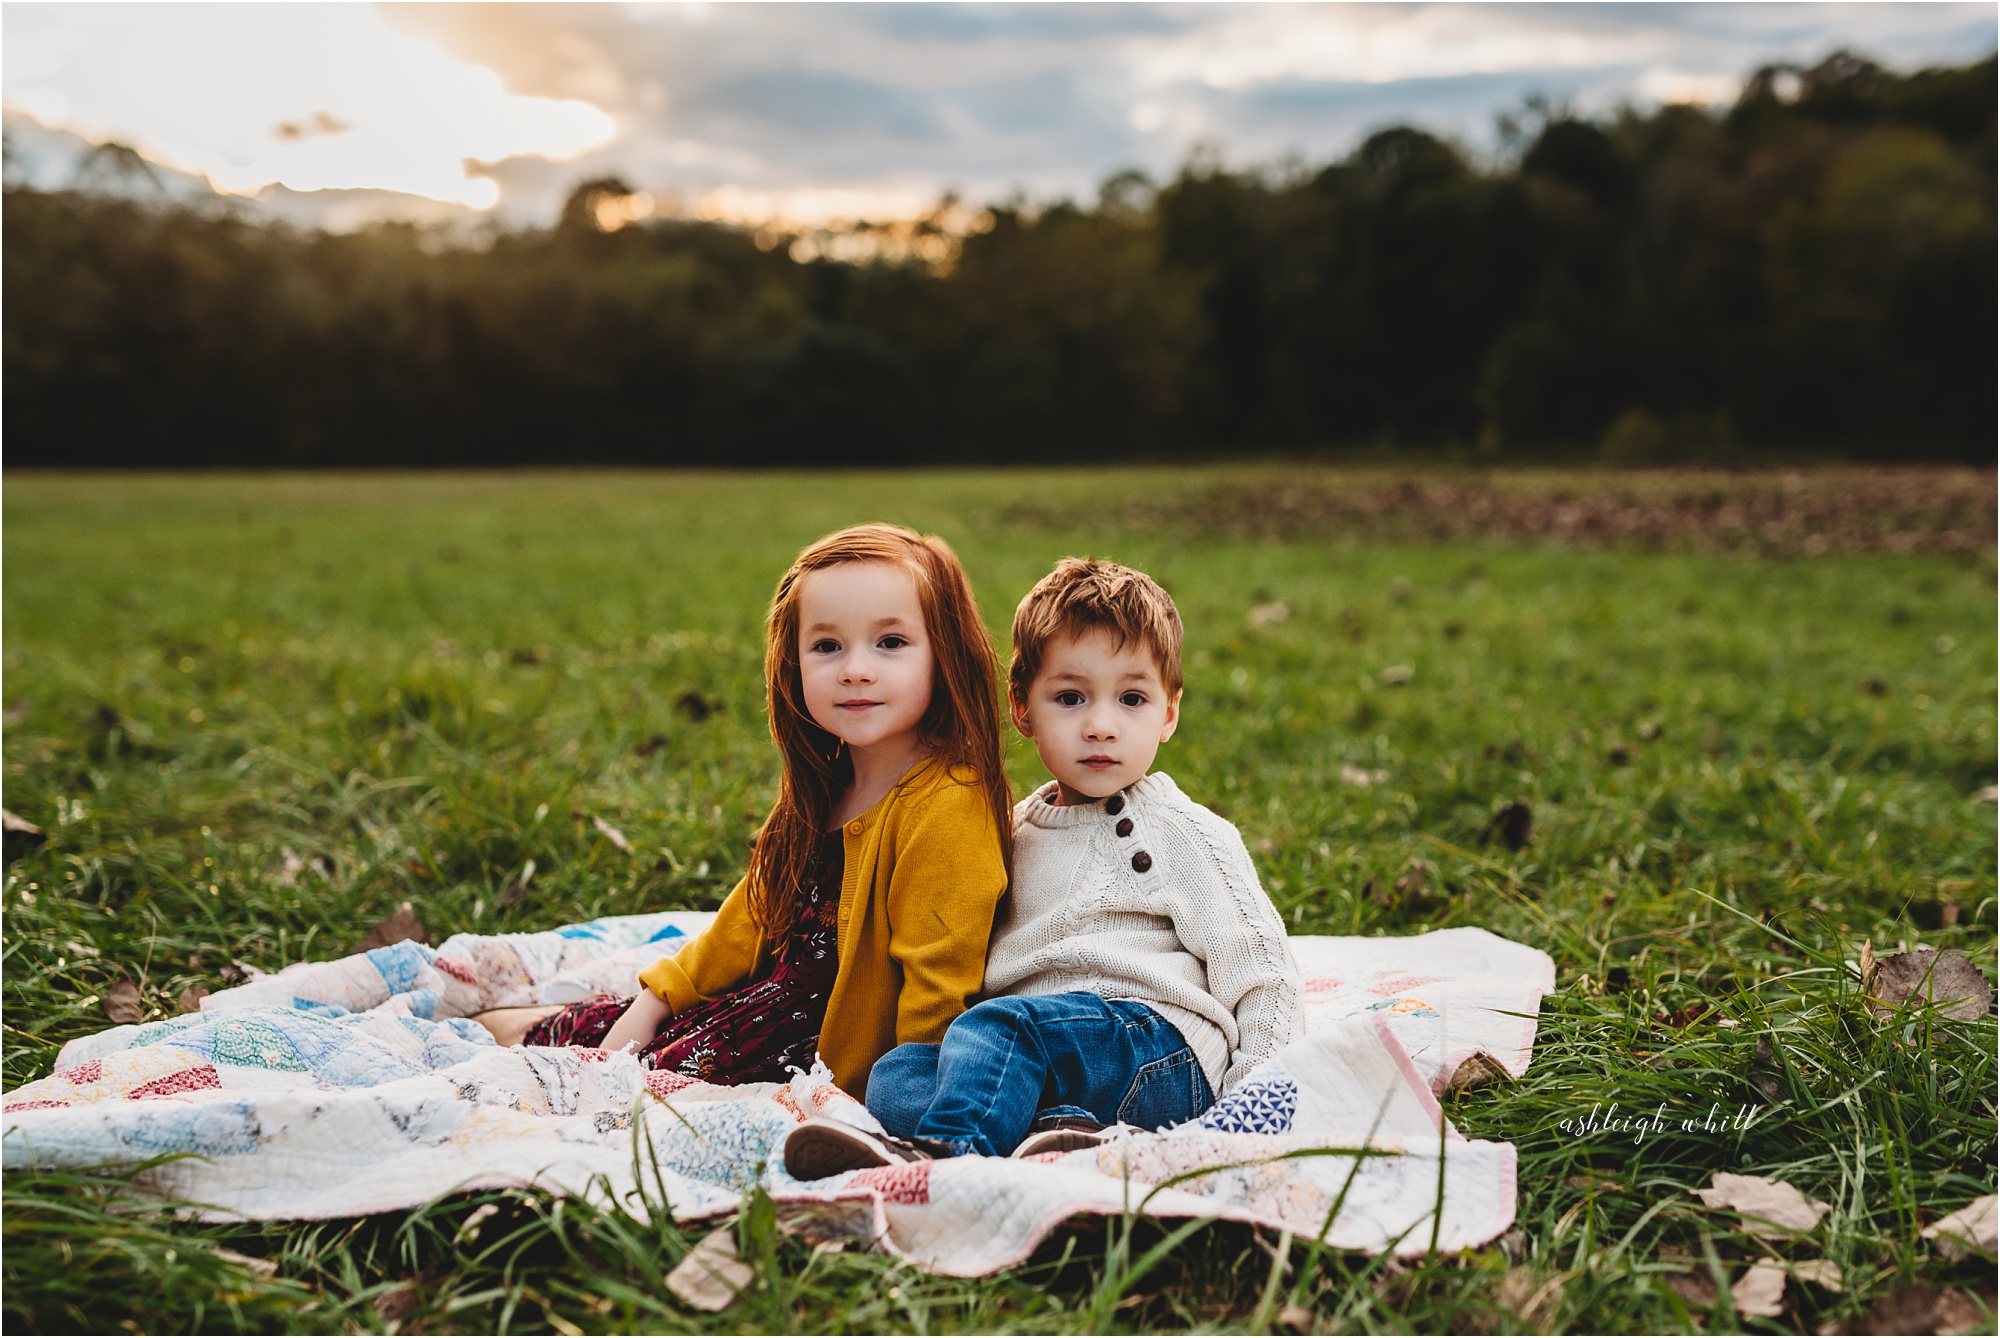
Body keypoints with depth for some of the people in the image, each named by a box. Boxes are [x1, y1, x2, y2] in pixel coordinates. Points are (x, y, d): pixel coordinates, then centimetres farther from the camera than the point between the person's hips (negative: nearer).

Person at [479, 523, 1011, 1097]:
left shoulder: (945, 809, -25)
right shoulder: (825, 787, 4)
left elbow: (935, 996, -24)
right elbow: (756, 915, 14)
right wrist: (655, 1000, 11)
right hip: (780, 1001, 8)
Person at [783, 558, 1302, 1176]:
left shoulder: (1186, 834, 5)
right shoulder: (1018, 832, 22)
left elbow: (1258, 972, 3)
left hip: (1160, 1050, -5)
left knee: (997, 1024, -31)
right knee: (894, 1073, -20)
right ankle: (1057, 1126, -40)